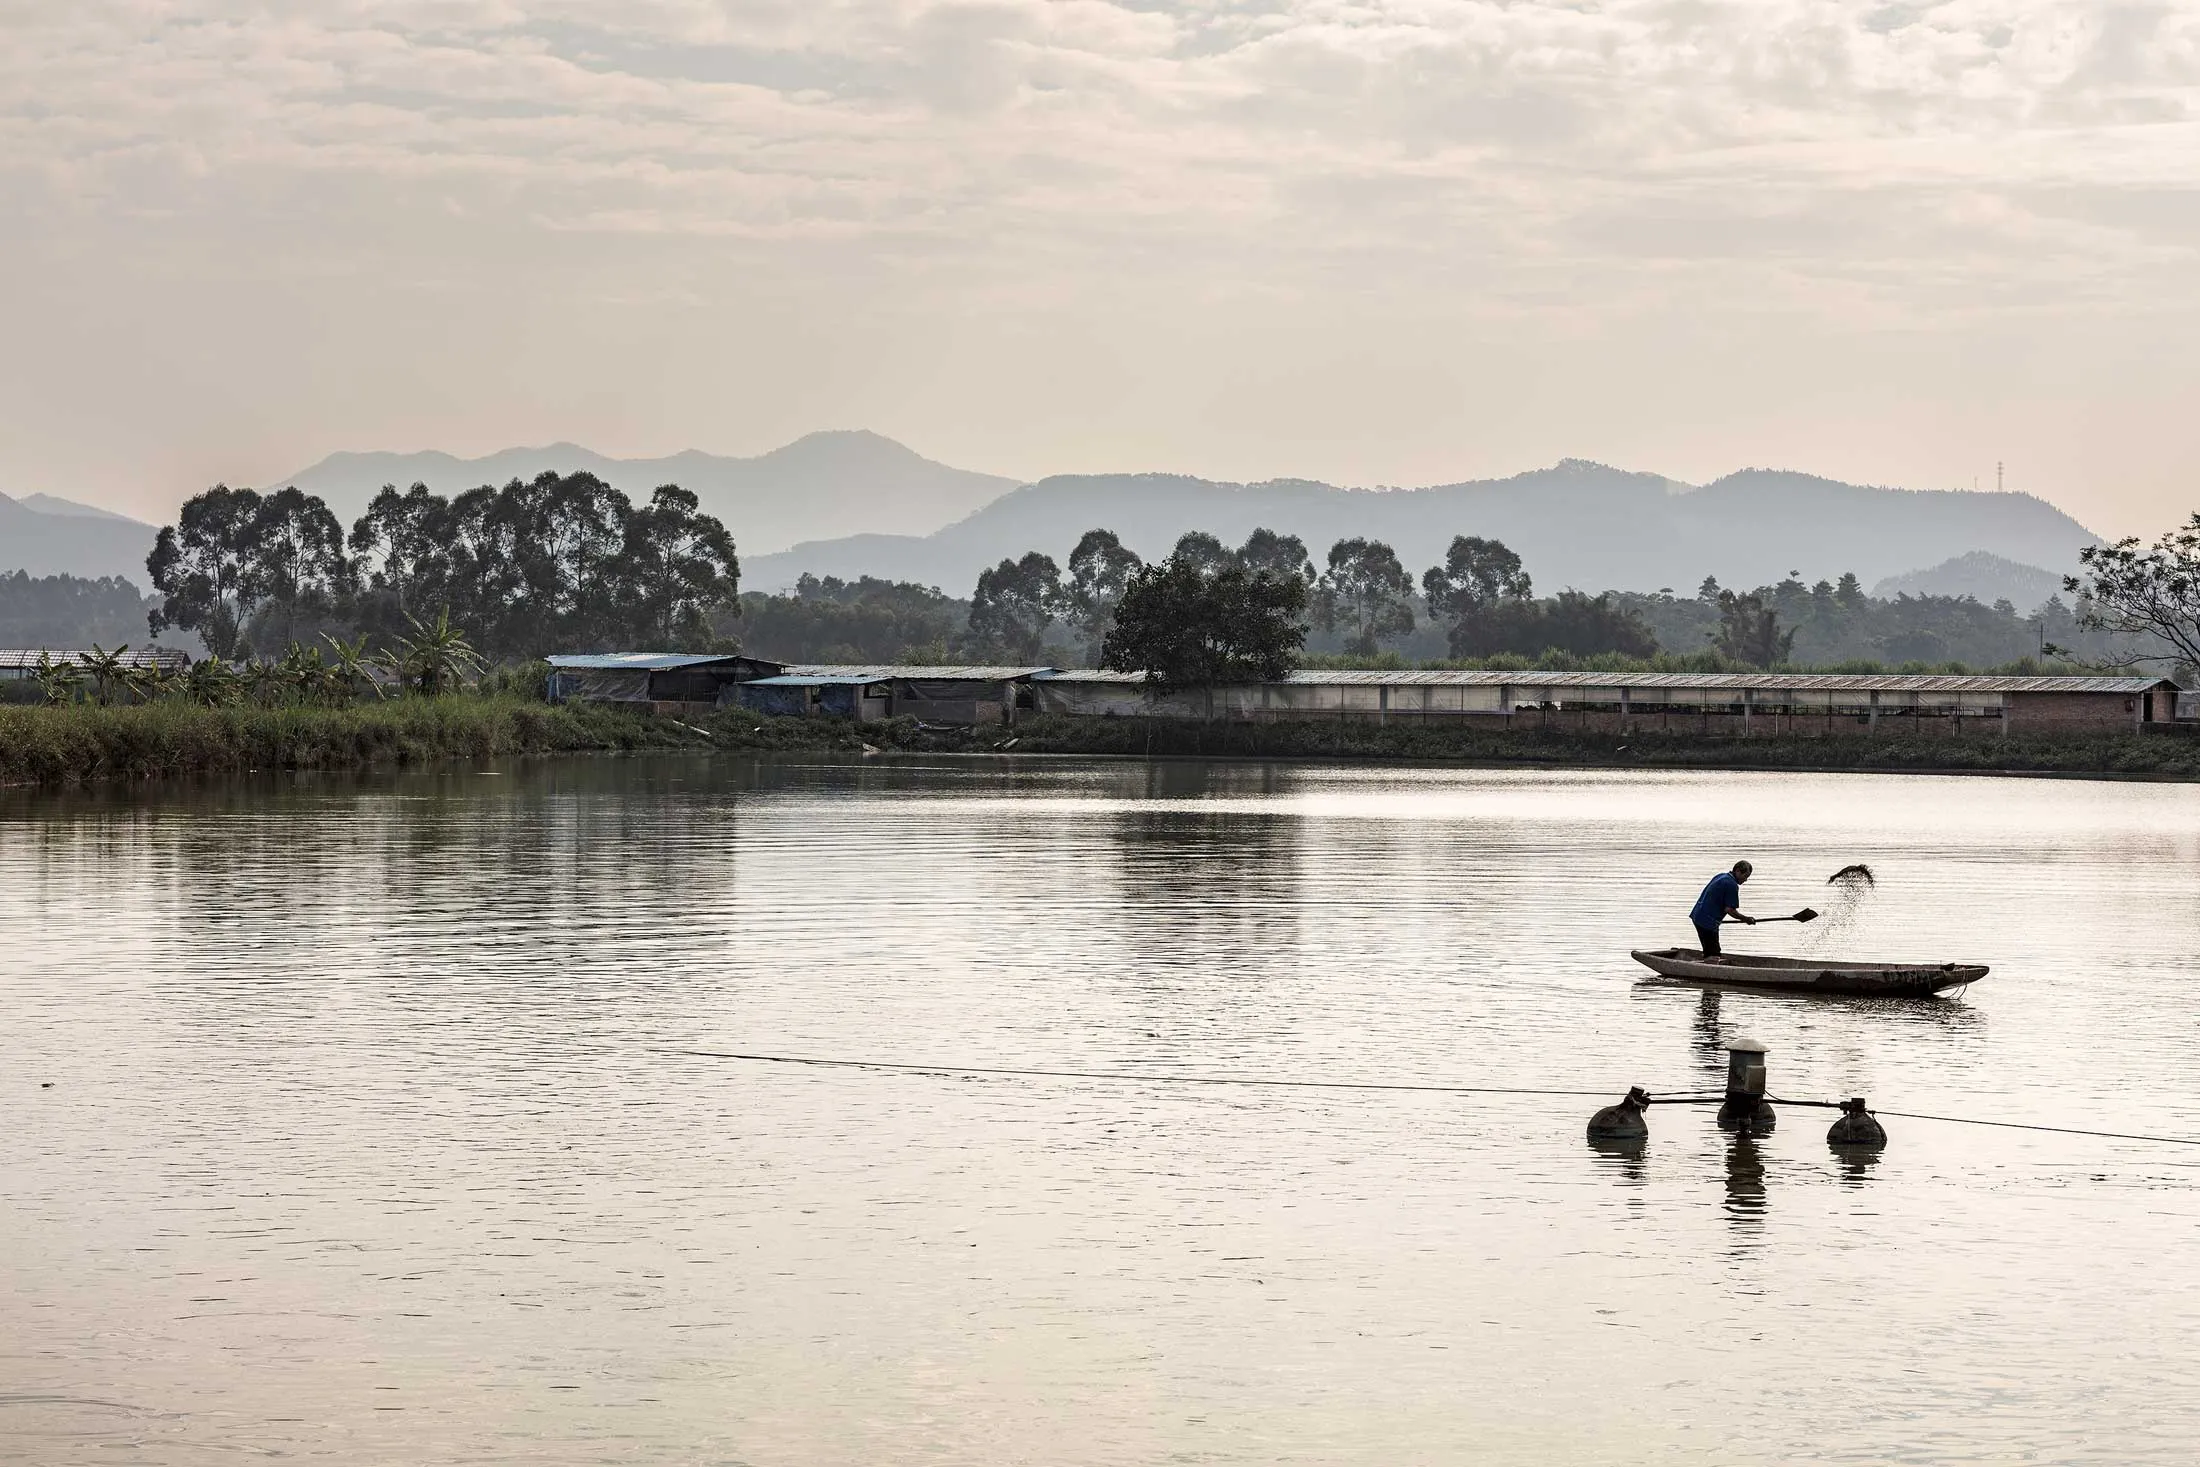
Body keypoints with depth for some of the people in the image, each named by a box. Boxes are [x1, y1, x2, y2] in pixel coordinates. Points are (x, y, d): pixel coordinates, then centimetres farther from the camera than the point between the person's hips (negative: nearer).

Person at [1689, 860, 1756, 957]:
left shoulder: (1721, 876, 14)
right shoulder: (1732, 885, -14)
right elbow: (1729, 909, -16)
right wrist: (1746, 919, -5)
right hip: (1708, 922, -10)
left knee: (1709, 953, 13)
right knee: (1714, 955, -10)